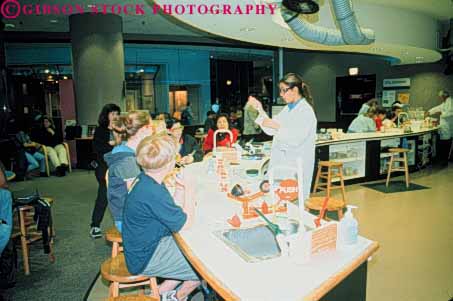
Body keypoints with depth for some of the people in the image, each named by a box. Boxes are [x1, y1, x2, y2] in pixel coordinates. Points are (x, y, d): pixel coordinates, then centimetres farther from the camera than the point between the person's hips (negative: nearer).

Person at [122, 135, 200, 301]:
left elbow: (173, 212, 5)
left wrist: (180, 189, -8)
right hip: (145, 259, -9)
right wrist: (189, 191, -11)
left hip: (142, 247, 9)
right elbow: (184, 223, -23)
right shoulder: (153, 193, -34)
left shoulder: (145, 181, -3)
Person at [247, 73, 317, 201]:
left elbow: (296, 140, -20)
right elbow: (271, 130, 15)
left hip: (296, 166, -8)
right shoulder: (287, 109, 14)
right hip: (282, 163, 8)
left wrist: (276, 126, -19)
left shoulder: (306, 111, -12)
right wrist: (260, 109, 8)